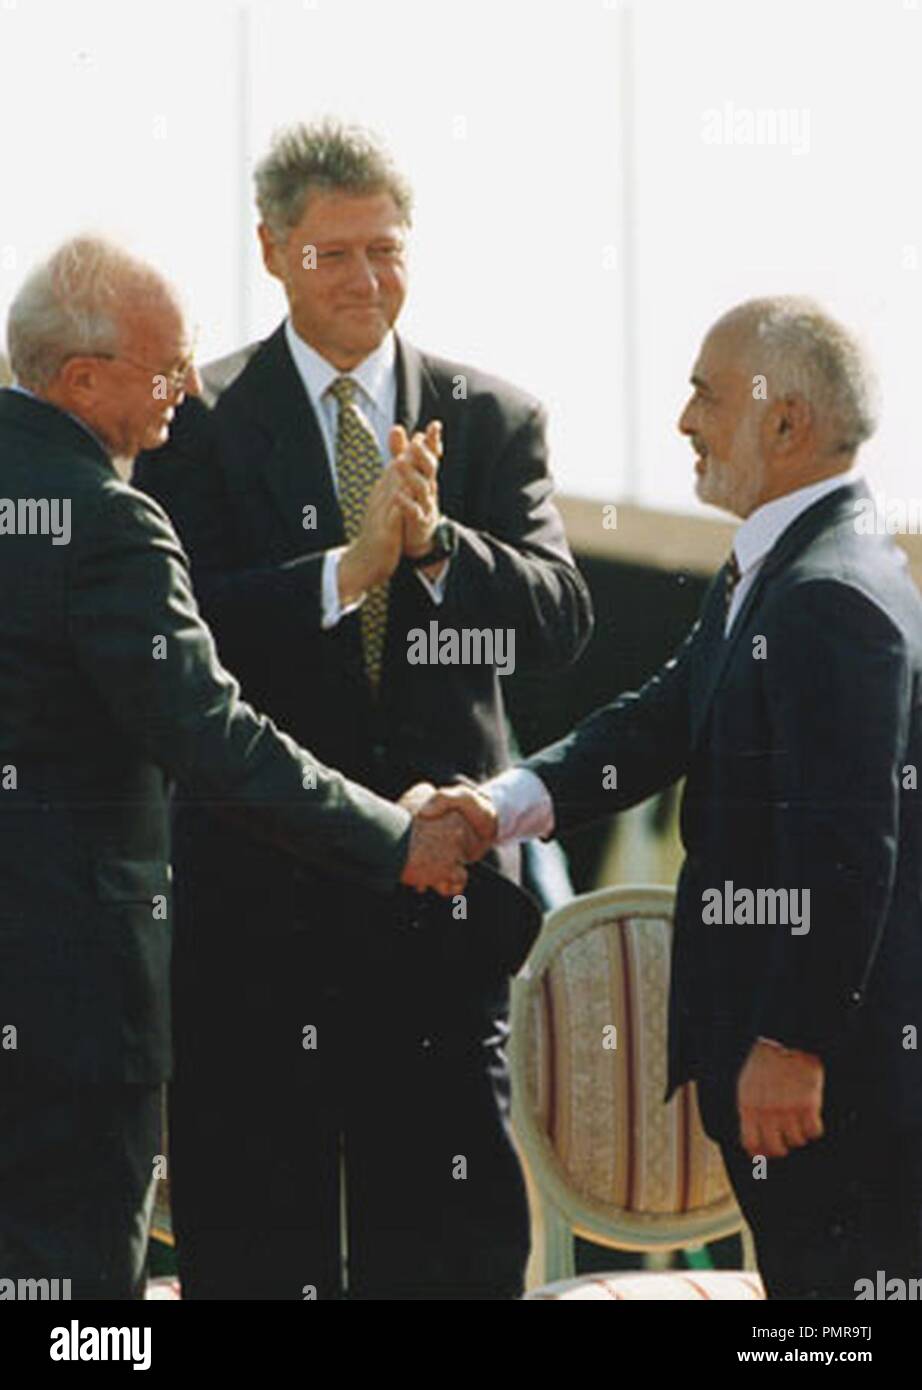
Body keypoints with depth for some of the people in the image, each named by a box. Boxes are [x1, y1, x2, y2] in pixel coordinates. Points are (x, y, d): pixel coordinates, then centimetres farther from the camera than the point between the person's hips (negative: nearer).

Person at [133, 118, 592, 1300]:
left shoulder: (494, 420, 9)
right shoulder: (199, 421, 2)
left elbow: (558, 621, -2)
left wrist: (438, 542, -19)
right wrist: (345, 571, -23)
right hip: (257, 881, -2)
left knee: (452, 1240, 5)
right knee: (256, 1234, 3)